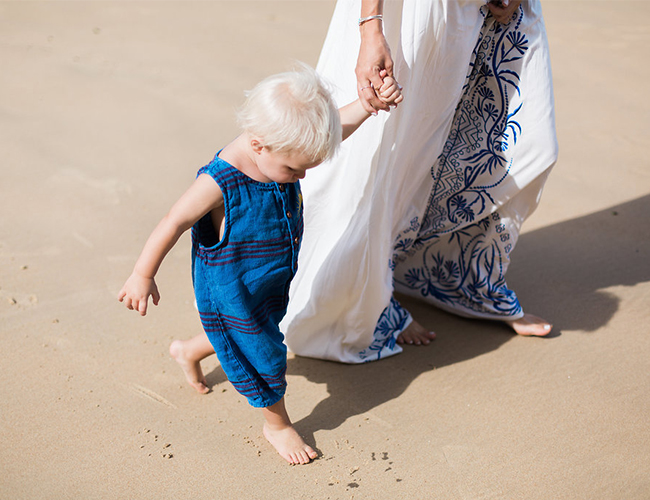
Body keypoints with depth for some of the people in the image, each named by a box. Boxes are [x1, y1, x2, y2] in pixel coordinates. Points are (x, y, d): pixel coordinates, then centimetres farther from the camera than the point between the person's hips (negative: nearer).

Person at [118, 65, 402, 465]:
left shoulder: (283, 152, -15)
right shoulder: (220, 182, -34)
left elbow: (337, 126, 1)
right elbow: (173, 225, -24)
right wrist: (143, 276, -16)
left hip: (273, 281, 8)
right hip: (234, 292, -8)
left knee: (242, 337, 30)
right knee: (263, 355, 9)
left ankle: (188, 352, 60)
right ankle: (278, 424, 36)